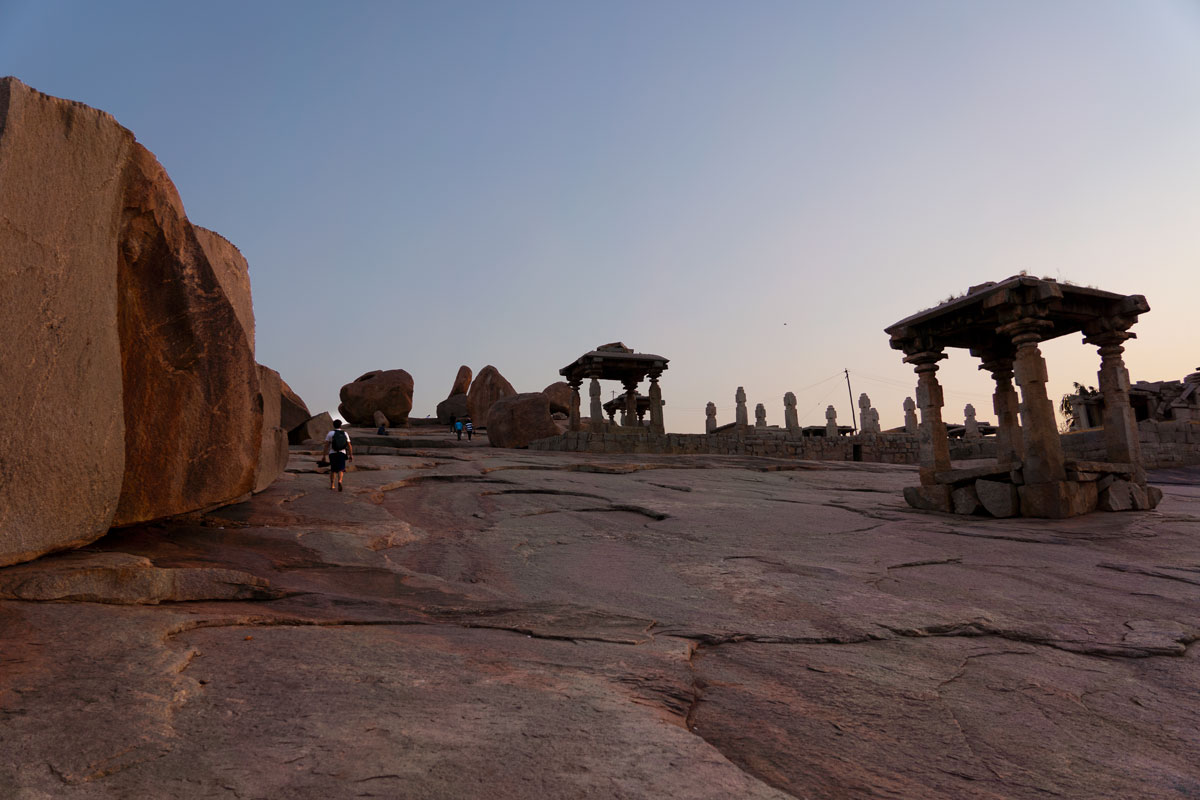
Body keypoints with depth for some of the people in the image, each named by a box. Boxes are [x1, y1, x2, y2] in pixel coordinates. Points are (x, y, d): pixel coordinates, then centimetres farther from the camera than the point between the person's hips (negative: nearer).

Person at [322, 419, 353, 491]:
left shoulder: (330, 433, 0)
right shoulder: (345, 434, 6)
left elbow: (326, 445, -4)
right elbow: (349, 446, 3)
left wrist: (324, 455, 0)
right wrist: (351, 455, 8)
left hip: (332, 453, 0)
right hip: (342, 453, 0)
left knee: (333, 469, 16)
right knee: (340, 470, -1)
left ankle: (332, 485, 17)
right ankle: (339, 482, -27)